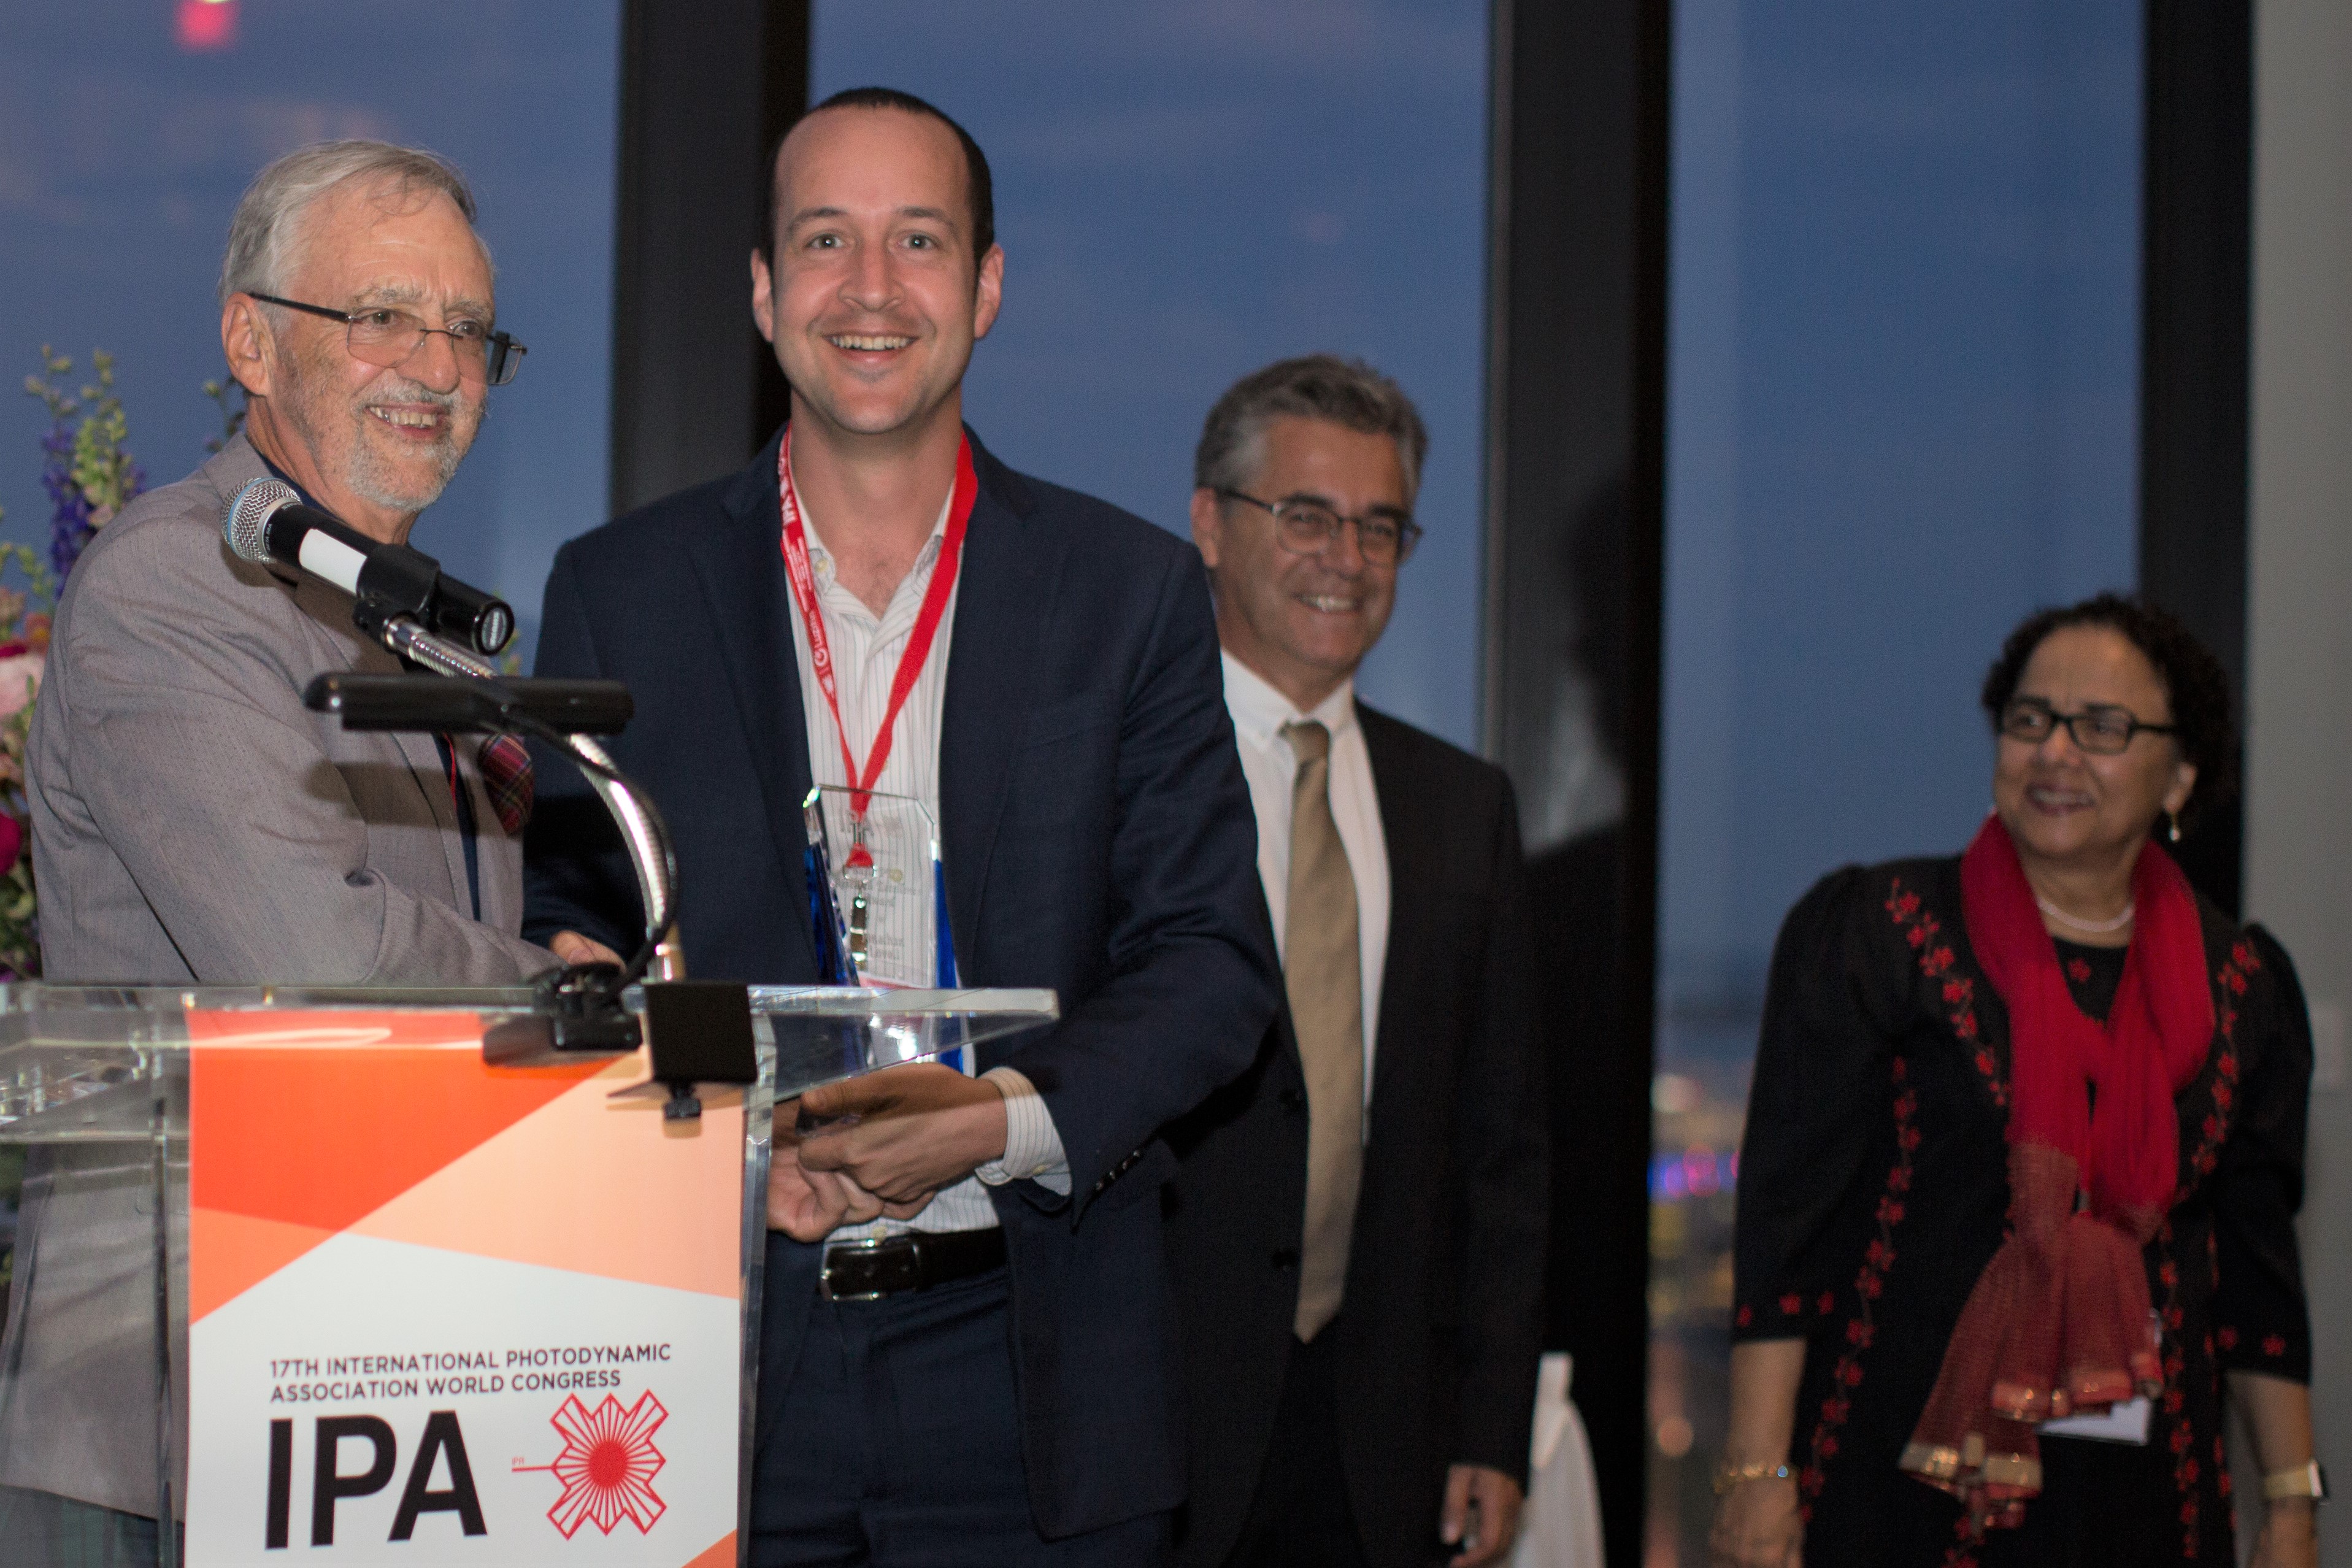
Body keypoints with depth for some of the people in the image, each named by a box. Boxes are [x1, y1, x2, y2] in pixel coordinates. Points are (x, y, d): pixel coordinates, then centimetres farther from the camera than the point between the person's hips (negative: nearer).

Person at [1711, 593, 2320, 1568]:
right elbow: (1788, 1213, -6)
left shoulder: (2244, 987, 10)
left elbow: (2259, 1271, 14)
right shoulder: (1867, 933, -1)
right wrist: (1760, 1476, -12)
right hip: (1898, 1485, -3)